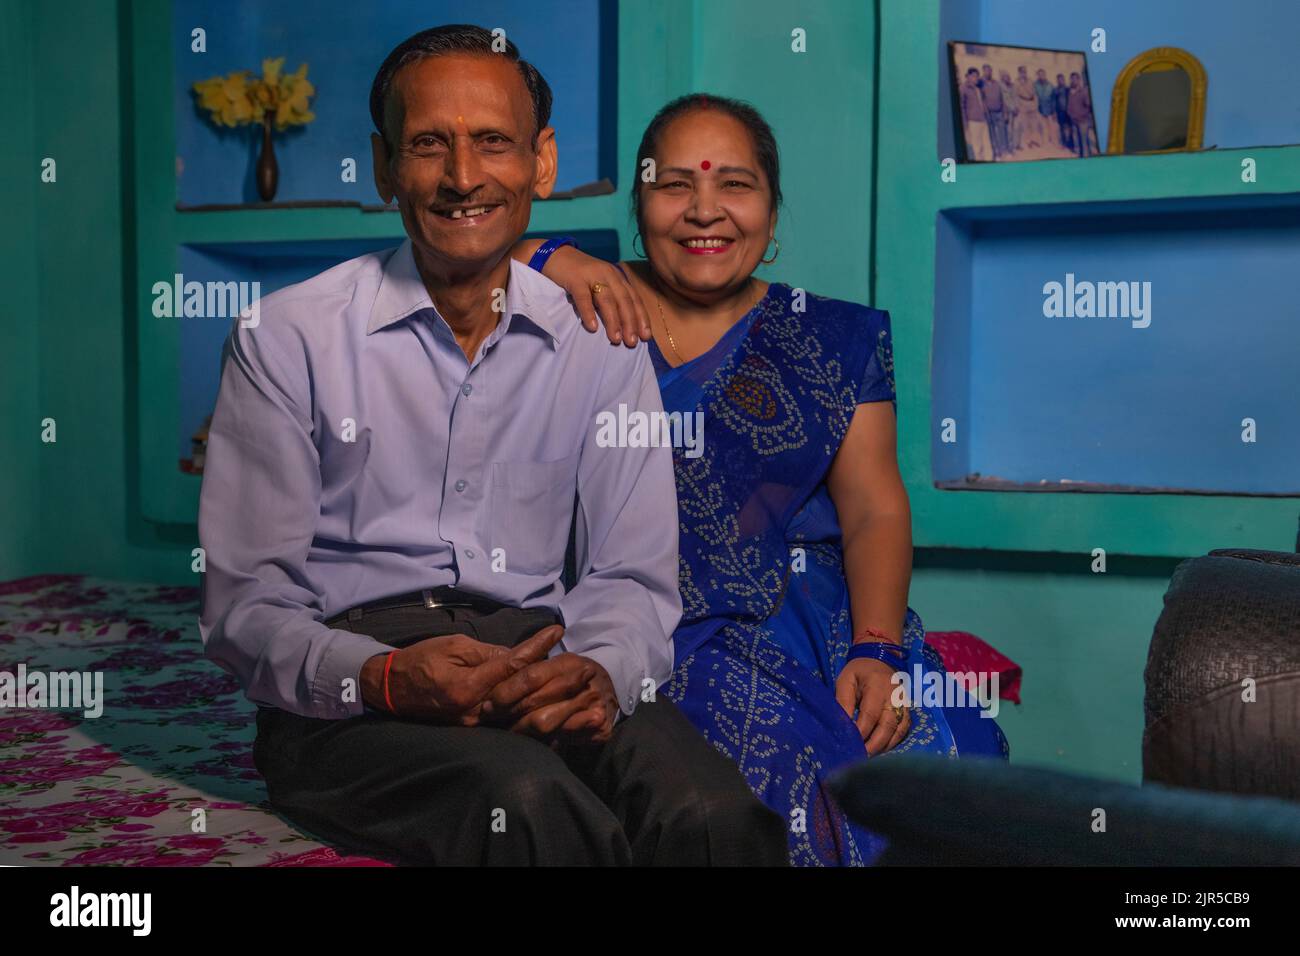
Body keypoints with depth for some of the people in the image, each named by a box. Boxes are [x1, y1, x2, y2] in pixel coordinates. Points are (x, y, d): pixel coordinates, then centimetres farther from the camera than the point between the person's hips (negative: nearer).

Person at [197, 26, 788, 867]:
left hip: (539, 658, 3)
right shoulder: (287, 339, 0)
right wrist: (385, 677, -22)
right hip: (349, 695, -2)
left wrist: (602, 670, -17)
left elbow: (632, 573, 7)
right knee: (528, 800, -35)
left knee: (717, 818, -28)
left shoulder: (601, 344, 9)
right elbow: (244, 606, -2)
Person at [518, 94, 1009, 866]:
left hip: (810, 617, 2)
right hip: (642, 627, -1)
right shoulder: (584, 312, 11)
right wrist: (541, 258, -9)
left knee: (931, 751, -24)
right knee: (801, 757, -27)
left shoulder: (838, 340, 14)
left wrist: (876, 649, -10)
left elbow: (876, 510, 5)